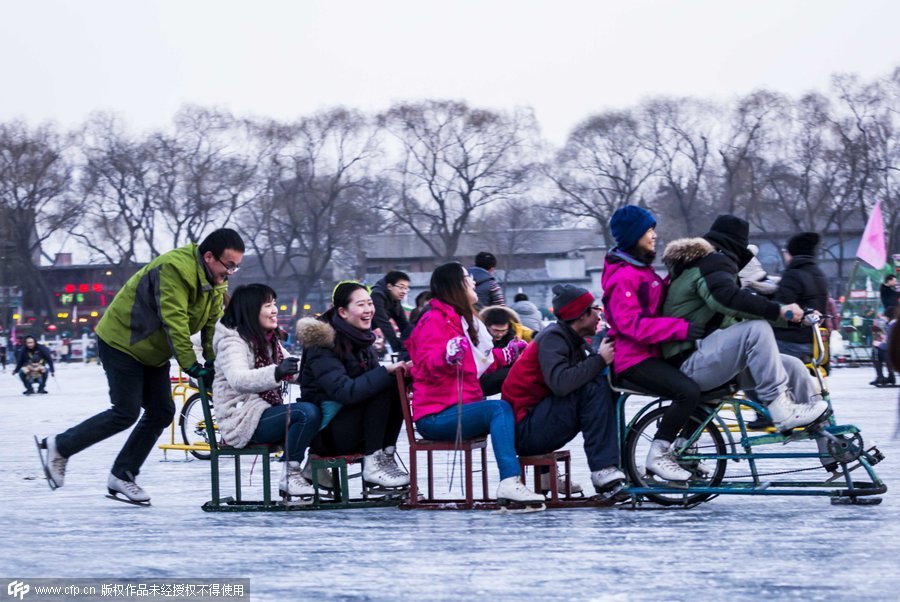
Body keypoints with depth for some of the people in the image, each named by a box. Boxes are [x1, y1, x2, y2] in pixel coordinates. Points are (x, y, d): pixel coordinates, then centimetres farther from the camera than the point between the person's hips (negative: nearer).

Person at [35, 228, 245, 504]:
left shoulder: (216, 281, 1)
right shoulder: (175, 269, -29)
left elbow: (213, 323, 1)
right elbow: (174, 321, -33)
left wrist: (213, 364, -12)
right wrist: (192, 366, -33)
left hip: (152, 352, 9)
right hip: (121, 343, -9)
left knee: (161, 413, 3)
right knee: (126, 413, -11)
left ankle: (122, 476, 12)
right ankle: (60, 446, 6)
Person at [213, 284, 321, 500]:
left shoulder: (270, 341, 18)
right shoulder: (232, 341, -12)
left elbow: (296, 373, 18)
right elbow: (238, 380, -31)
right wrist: (276, 372, -48)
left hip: (265, 413, 9)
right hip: (241, 421, -9)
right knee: (307, 412, -27)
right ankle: (290, 477, -20)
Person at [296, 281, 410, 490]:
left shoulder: (362, 339, 10)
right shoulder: (323, 343, -16)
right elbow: (343, 391, -27)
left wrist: (397, 370, -15)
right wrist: (386, 372, -31)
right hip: (325, 431, -7)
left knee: (397, 386, -13)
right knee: (383, 389, -25)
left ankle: (386, 456, -12)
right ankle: (372, 465, -25)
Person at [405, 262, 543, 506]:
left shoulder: (461, 320, 22)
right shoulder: (434, 321, -8)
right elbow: (428, 365, -23)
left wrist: (504, 355, 32)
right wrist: (447, 357, -42)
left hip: (461, 408, 10)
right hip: (437, 416, -10)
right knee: (501, 409, -28)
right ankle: (509, 482, -42)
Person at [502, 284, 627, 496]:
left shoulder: (574, 341, 15)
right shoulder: (553, 338, -14)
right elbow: (560, 383, -31)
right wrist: (600, 360, -22)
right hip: (524, 430, -9)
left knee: (606, 391, 3)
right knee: (595, 387, -22)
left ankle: (621, 463, -4)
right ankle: (603, 471, -26)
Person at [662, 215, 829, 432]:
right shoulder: (712, 262, -9)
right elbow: (727, 298, -30)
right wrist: (777, 310, -35)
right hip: (689, 363, -10)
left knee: (792, 366, 0)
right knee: (757, 329, -31)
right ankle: (781, 410, -33)